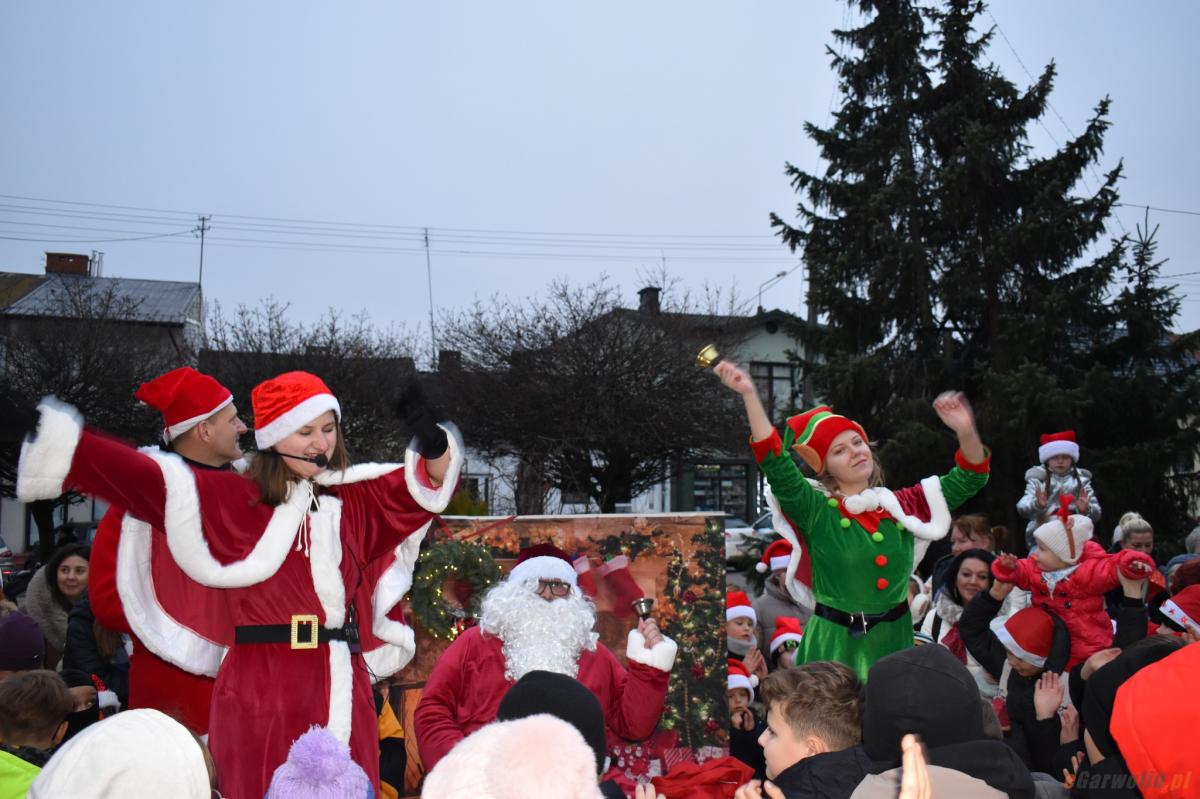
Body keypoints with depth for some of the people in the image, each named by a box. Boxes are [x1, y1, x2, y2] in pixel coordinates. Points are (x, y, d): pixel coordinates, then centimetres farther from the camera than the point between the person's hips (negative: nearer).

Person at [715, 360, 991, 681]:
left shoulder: (902, 506, 7)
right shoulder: (818, 512, -4)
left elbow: (968, 478, 9)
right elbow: (776, 465, -17)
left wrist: (966, 430, -11)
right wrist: (750, 395, -27)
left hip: (894, 641, 4)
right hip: (835, 643, -3)